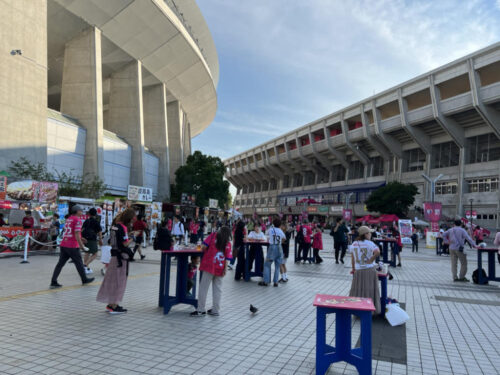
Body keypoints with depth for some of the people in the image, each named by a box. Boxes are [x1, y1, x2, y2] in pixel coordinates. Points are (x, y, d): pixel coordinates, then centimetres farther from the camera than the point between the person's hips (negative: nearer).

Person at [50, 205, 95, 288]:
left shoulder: (68, 219, 15)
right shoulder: (78, 220, -10)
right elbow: (77, 234, -16)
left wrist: (80, 239, 29)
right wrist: (82, 246, -12)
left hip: (63, 245, 7)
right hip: (72, 246, -7)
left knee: (60, 263, 7)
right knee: (79, 263, 7)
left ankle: (53, 282, 4)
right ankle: (84, 280, 20)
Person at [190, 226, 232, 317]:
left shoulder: (213, 235, 3)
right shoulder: (228, 243, 9)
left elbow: (203, 246, -6)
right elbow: (227, 258, 1)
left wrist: (205, 251, 14)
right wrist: (225, 269, 1)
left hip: (209, 265, -3)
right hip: (220, 268, 3)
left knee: (204, 287, 3)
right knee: (217, 289, 11)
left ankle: (201, 310, 6)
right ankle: (216, 310, 16)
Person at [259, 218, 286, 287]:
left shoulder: (270, 229, 0)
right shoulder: (281, 231, 6)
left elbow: (266, 234, 20)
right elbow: (284, 238, 20)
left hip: (272, 248, -3)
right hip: (279, 248, 3)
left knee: (267, 265, 4)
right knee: (277, 266, 9)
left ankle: (266, 281, 1)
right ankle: (275, 282, 9)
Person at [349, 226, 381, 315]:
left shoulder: (354, 243, 4)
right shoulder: (369, 243, -10)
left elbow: (352, 258, 7)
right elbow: (377, 252, -26)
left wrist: (353, 268, 16)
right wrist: (371, 260, -13)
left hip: (358, 271, 4)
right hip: (369, 270, -4)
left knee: (357, 290, 12)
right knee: (369, 290, 6)